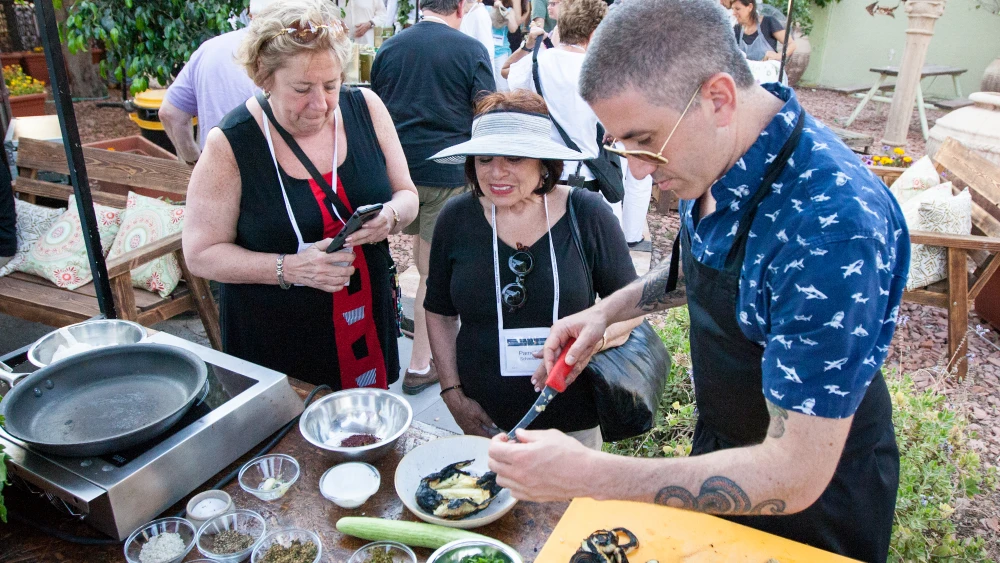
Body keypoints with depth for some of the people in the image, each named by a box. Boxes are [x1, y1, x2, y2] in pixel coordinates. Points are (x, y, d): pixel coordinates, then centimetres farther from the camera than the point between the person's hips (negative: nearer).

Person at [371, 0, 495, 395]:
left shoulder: (389, 47, 7)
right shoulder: (471, 50, -5)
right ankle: (420, 365, 11)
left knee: (422, 255, 23)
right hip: (449, 173, -4)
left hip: (399, 166, 4)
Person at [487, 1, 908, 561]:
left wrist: (588, 475, -36)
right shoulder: (711, 156, -12)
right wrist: (608, 309, -6)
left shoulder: (833, 224, -38)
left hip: (820, 490, -6)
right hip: (722, 445, 7)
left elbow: (795, 475, -35)